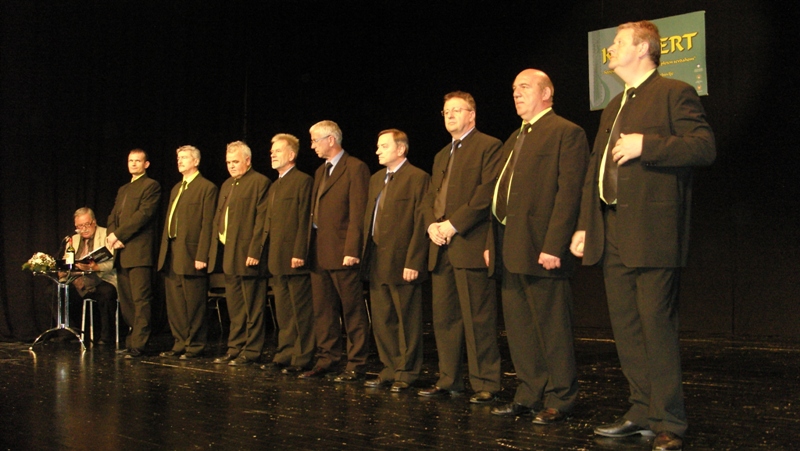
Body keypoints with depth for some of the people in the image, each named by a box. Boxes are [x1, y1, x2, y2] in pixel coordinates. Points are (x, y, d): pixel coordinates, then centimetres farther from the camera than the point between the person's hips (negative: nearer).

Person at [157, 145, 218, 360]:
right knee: (174, 305, 11)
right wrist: (164, 251, 11)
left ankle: (194, 346, 8)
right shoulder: (176, 188, 20)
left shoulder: (207, 188, -5)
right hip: (171, 256, 8)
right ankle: (180, 344, 20)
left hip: (190, 255, -8)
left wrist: (201, 256, -17)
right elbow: (169, 221, 19)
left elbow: (207, 225, -12)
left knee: (193, 305, -1)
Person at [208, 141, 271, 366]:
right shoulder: (227, 185, 20)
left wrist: (254, 252, -19)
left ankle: (251, 351, 5)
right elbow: (218, 219, 21)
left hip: (247, 255, -8)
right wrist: (214, 250, 12)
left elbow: (261, 220, -13)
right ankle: (235, 348, 20)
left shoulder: (260, 182, -6)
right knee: (235, 308, 13)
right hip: (228, 255, 8)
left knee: (252, 308, -1)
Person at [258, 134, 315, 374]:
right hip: (277, 259, 9)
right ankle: (284, 355, 19)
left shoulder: (303, 181, -7)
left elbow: (304, 221, -14)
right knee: (283, 312, 13)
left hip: (294, 258, -9)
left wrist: (299, 254, -19)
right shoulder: (274, 186, 21)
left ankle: (302, 359, 3)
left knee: (301, 312, -2)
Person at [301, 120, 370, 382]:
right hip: (319, 253, 9)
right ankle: (327, 361, 19)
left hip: (341, 252, -8)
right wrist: (309, 247, 11)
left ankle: (356, 365, 6)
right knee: (322, 312, 11)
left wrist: (351, 250, -19)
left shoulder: (355, 168, -6)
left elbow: (358, 213, -13)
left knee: (352, 312, -1)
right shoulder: (320, 171, 20)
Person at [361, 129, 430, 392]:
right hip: (377, 262, 8)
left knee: (407, 321, 3)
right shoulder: (376, 179, 18)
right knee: (381, 321, 11)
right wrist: (366, 254, 10)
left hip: (402, 262, -8)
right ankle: (390, 369, 22)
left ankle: (406, 373, 12)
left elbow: (421, 223, -12)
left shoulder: (417, 178, -7)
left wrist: (413, 262, -17)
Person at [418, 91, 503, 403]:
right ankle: (449, 379, 17)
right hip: (441, 248, 8)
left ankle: (485, 383, 0)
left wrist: (454, 223, -15)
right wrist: (432, 224, 2)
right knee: (443, 317, 9)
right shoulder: (442, 155, 25)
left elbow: (488, 191, -12)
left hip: (471, 245, -8)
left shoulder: (488, 146, -1)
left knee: (477, 319, -6)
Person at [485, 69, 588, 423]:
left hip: (541, 248, -9)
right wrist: (493, 242, 14)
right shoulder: (514, 139, 23)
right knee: (518, 328, 12)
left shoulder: (567, 133, -4)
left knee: (552, 328, -2)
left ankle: (559, 399, 9)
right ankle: (529, 394, 21)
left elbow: (569, 192, -13)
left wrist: (553, 246, -21)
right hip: (510, 250, 9)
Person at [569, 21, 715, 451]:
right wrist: (585, 225, 16)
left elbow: (704, 146, -13)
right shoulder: (614, 106, 23)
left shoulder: (675, 93, -2)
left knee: (657, 326, -6)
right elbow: (595, 169, 22)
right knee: (625, 327, 10)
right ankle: (642, 411, 19)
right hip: (613, 235, 8)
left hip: (652, 232, -8)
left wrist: (646, 144, -18)